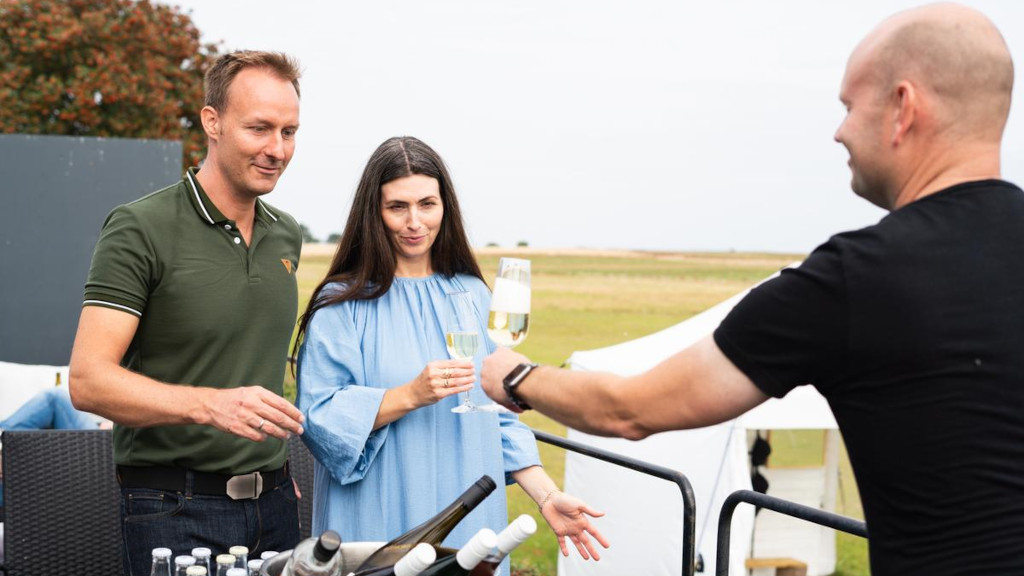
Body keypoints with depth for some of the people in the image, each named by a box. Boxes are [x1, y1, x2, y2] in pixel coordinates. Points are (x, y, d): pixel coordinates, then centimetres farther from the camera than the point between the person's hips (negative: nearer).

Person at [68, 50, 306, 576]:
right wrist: (211, 404, -30)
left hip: (273, 507, 6)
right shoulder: (141, 230, -11)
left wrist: (275, 468, 15)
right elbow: (88, 381, -18)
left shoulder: (286, 236, 10)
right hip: (176, 512, -6)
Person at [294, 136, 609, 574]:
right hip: (378, 529, -4)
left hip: (470, 522, 4)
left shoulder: (472, 295, 8)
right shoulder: (343, 304, -4)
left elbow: (499, 414, 9)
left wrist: (547, 496, 0)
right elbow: (319, 418, -11)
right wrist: (411, 395, -22)